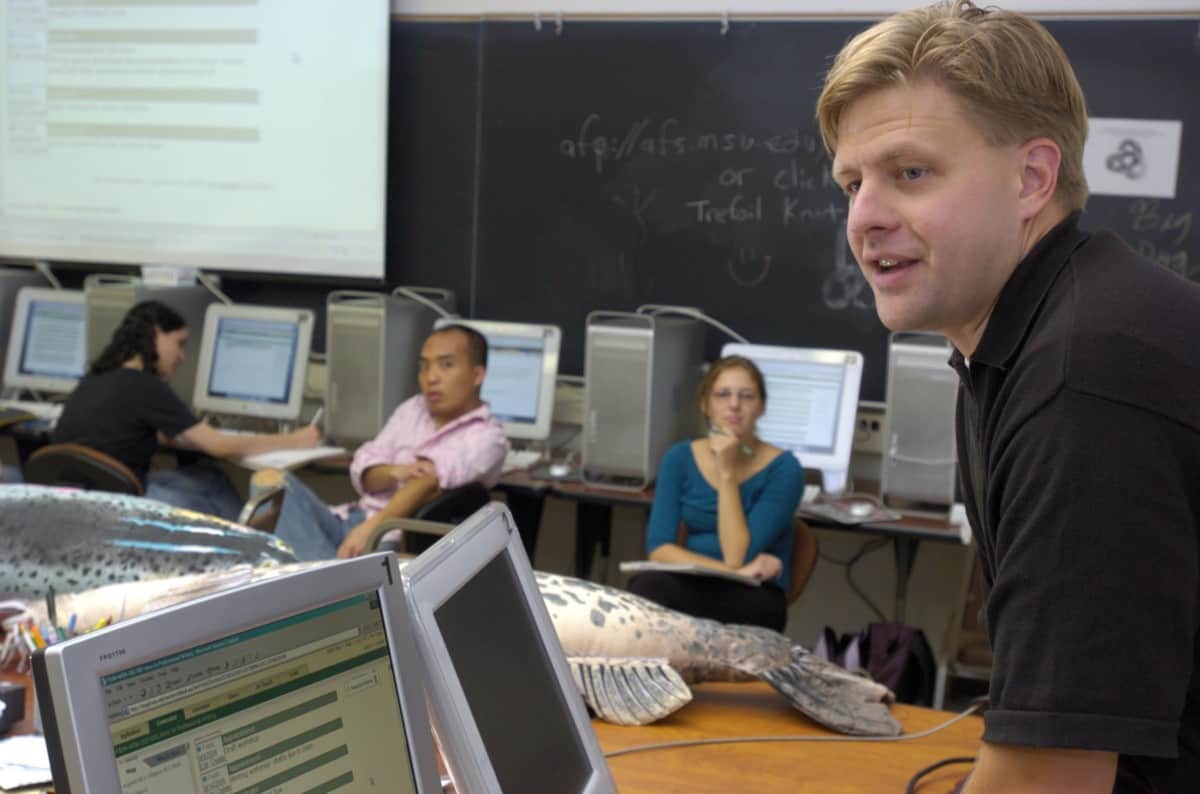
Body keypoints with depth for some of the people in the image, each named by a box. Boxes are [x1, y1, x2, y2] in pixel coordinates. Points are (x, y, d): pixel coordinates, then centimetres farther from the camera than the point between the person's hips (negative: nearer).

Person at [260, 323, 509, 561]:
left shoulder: (487, 438, -1)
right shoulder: (412, 409, 20)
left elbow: (429, 482, -18)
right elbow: (364, 473, 11)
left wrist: (371, 527, -32)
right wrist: (394, 472, -14)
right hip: (349, 520, 7)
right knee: (271, 480, -19)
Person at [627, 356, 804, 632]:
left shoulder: (783, 469, -7)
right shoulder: (679, 459, 3)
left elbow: (737, 556, -15)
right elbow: (659, 548, -6)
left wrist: (727, 472, -17)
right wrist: (733, 571, -18)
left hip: (753, 599, -3)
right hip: (693, 587, 3)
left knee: (651, 591, -35)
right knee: (645, 585, -35)